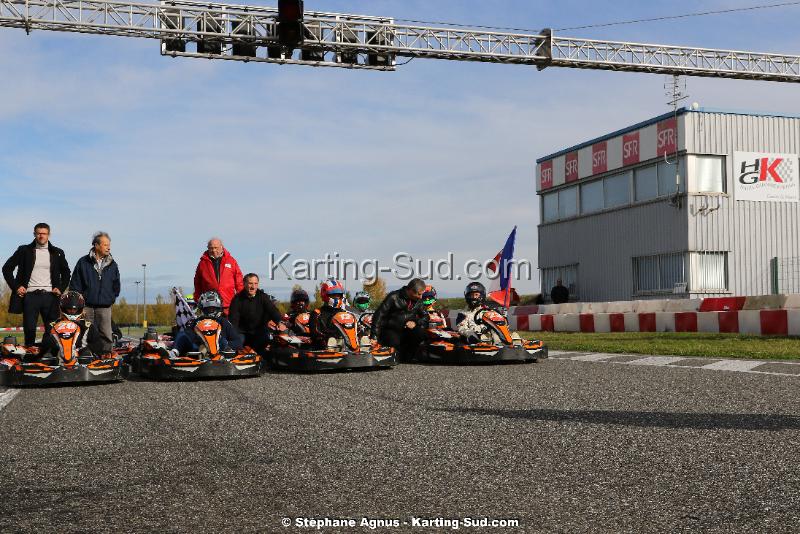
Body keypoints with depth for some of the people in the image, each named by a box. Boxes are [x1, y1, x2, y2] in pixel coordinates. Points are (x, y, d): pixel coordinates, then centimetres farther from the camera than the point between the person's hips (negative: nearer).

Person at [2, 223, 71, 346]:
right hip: (30, 295, -1)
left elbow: (66, 272, 21)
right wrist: (15, 287, -1)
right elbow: (7, 268, 9)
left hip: (49, 296, 1)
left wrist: (61, 288, 7)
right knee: (29, 330, -1)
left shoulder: (57, 253, 10)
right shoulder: (25, 250, 6)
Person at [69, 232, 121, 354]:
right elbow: (74, 284, 3)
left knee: (106, 336, -4)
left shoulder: (112, 265, 10)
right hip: (86, 306, -1)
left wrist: (111, 299, 9)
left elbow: (116, 286, 18)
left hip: (105, 307, 1)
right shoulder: (83, 262, 3)